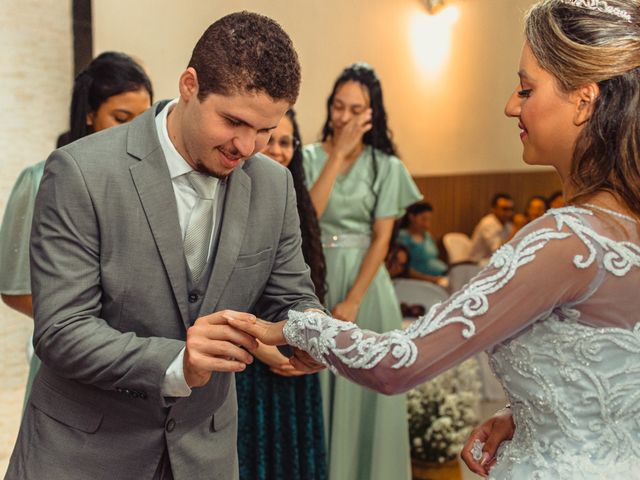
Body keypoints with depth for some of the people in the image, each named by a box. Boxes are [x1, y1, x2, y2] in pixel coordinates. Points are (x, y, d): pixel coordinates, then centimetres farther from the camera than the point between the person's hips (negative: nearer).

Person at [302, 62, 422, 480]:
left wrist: (352, 301, -13)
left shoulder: (385, 166, 0)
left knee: (363, 390, 5)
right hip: (315, 281, 1)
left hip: (364, 282, -1)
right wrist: (338, 154, -14)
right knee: (317, 389, 6)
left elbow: (381, 240, -5)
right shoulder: (309, 158, 2)